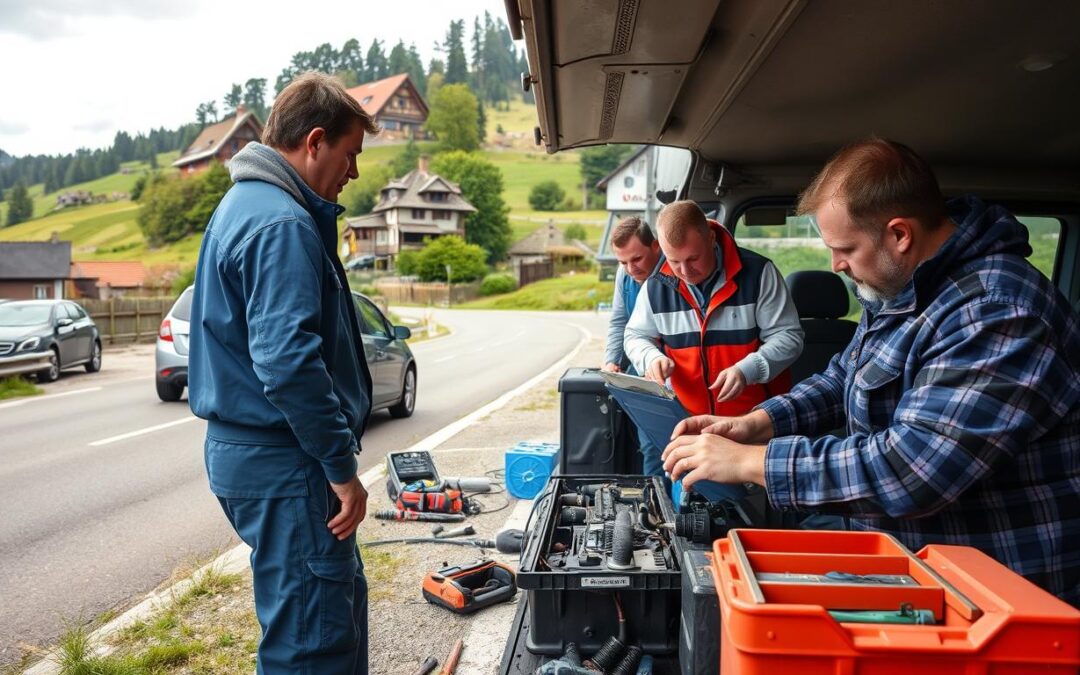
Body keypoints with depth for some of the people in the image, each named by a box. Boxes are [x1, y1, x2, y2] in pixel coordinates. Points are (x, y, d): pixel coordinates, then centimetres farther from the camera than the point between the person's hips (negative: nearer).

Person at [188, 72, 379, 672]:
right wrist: (343, 468, -19)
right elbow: (289, 362, -28)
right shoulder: (283, 225, -19)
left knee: (342, 600, 23)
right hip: (284, 463, -11)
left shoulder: (244, 205, 15)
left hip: (247, 448, 11)